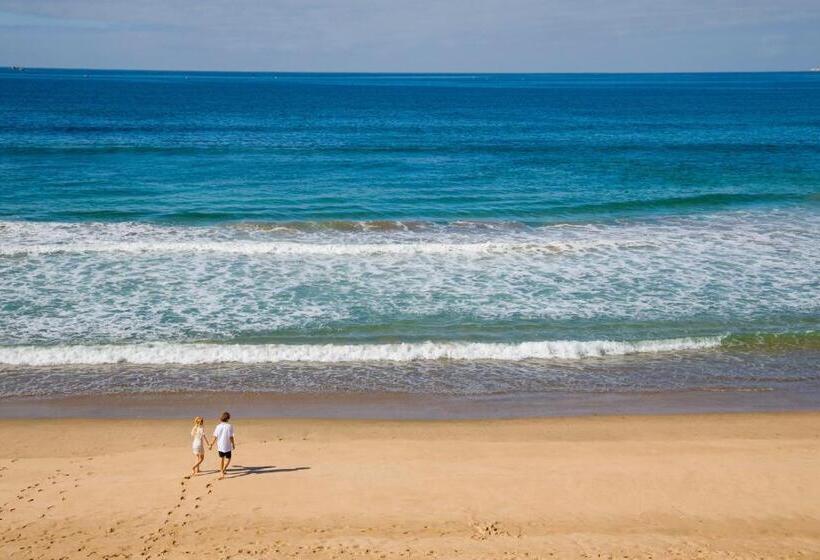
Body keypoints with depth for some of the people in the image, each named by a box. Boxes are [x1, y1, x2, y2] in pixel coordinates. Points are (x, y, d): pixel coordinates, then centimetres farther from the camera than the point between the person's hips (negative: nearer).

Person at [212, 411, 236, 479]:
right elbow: (231, 437, -12)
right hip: (227, 446, -3)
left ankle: (221, 472, 24)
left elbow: (215, 437, 0)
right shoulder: (229, 426, -13)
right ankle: (223, 470, -7)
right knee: (228, 459, 12)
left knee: (221, 458, 19)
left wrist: (212, 444, 14)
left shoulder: (218, 426, -3)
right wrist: (233, 445, 2)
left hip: (220, 446, 3)